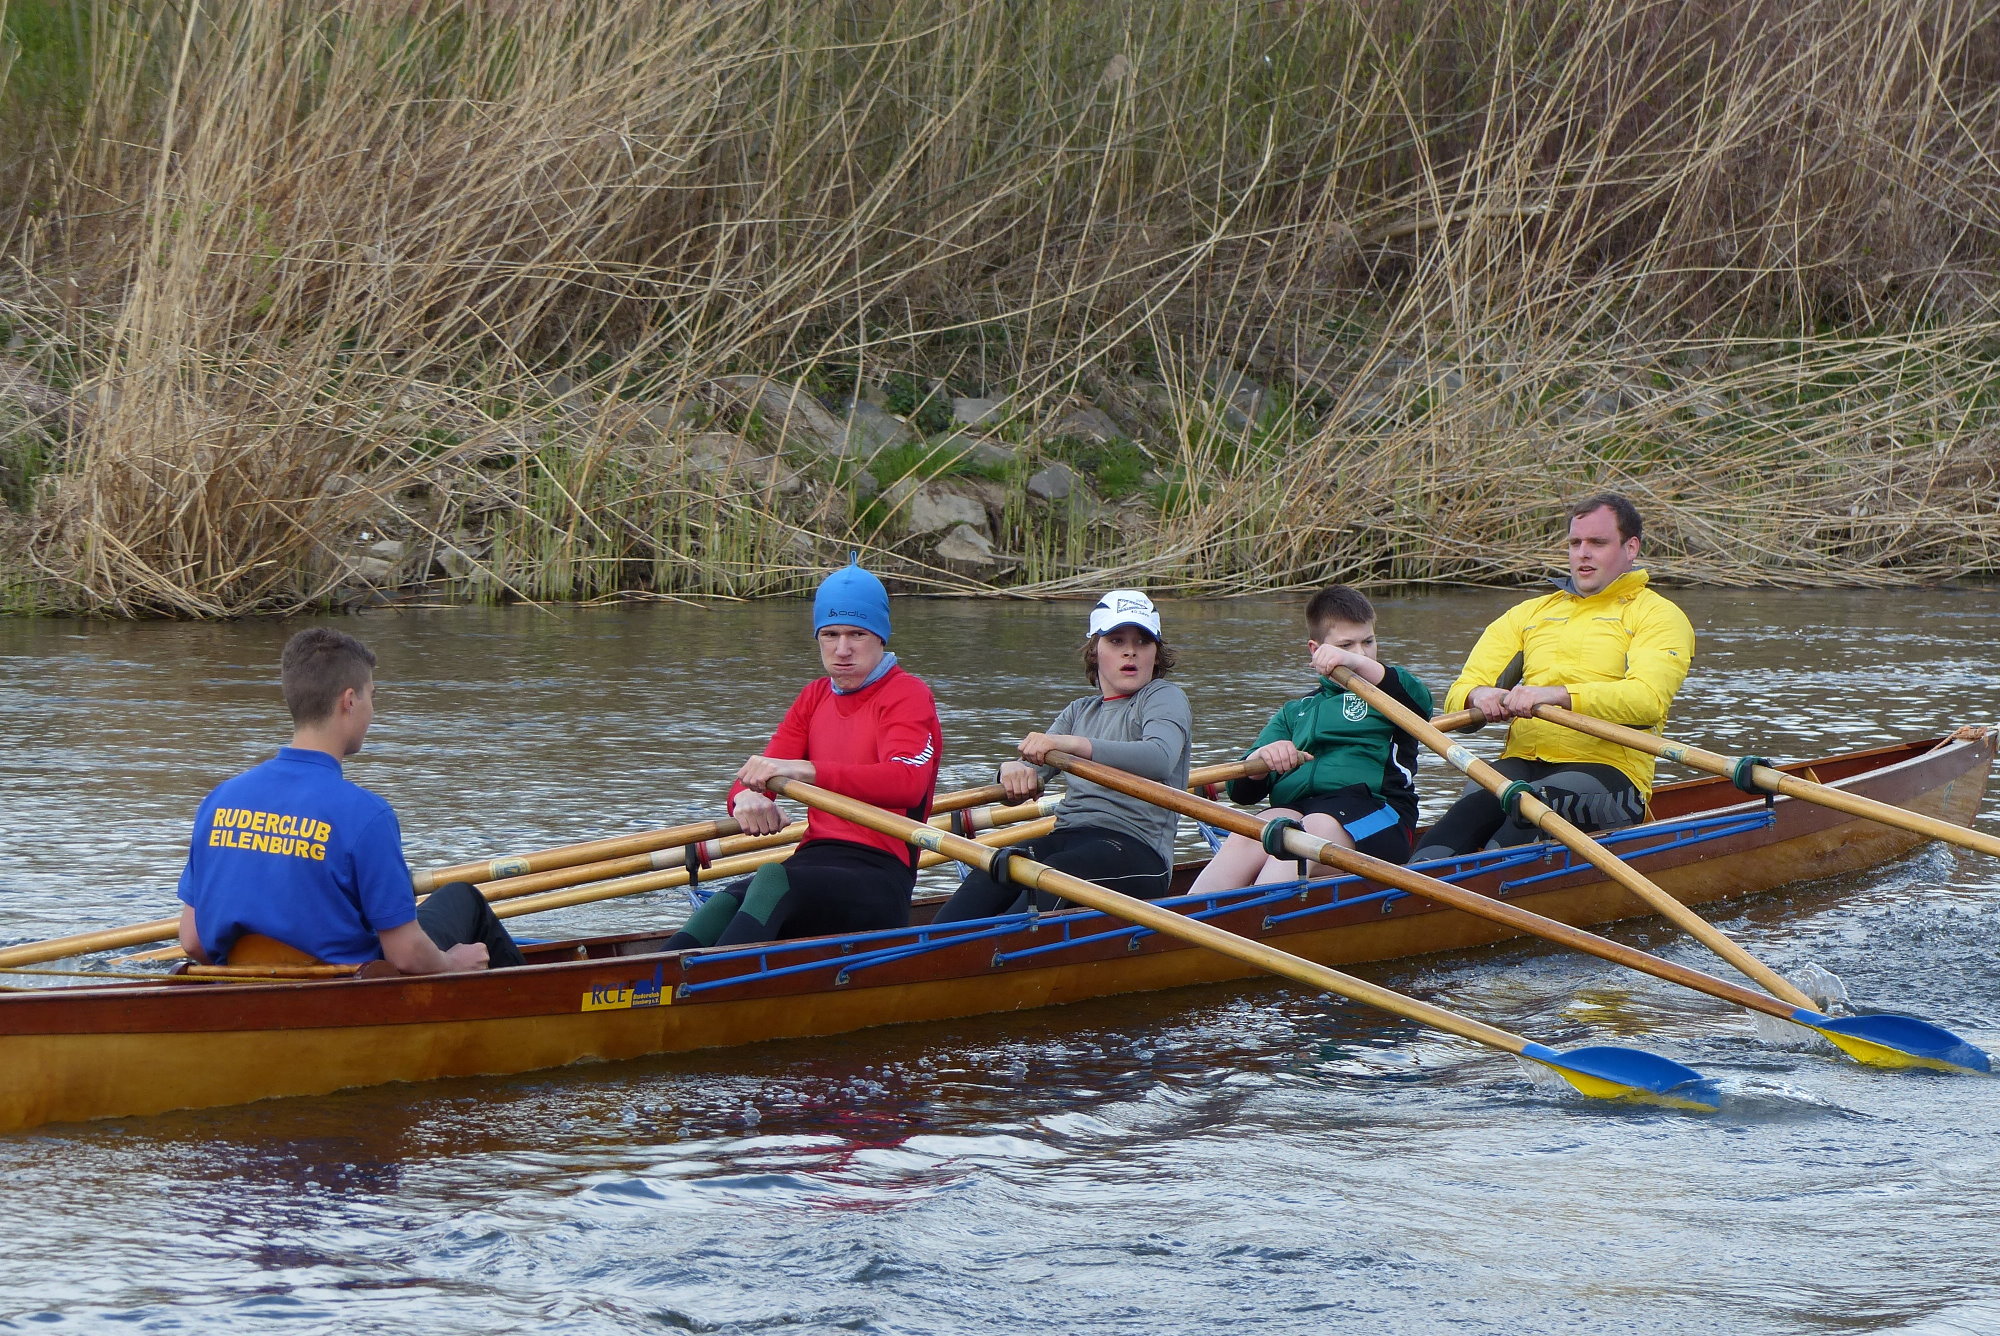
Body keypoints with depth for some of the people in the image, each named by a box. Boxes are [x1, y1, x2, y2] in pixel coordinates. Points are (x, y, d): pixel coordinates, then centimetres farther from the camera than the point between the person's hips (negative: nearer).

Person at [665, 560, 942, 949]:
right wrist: (747, 797, -17)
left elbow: (907, 781, -23)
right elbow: (754, 779, 11)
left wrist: (803, 770, -35)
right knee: (726, 903, -28)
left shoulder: (907, 695, -1)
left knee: (774, 879, -37)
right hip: (814, 864, 6)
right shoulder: (816, 698, 21)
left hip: (878, 882, -6)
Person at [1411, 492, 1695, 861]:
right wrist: (1479, 696, -11)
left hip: (1604, 766, -3)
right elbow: (1458, 698, 16)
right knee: (1481, 797, -32)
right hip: (1520, 763, 3)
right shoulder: (1527, 615, 25)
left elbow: (1648, 700, -12)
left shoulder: (1656, 615, 9)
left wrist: (1558, 695, -26)